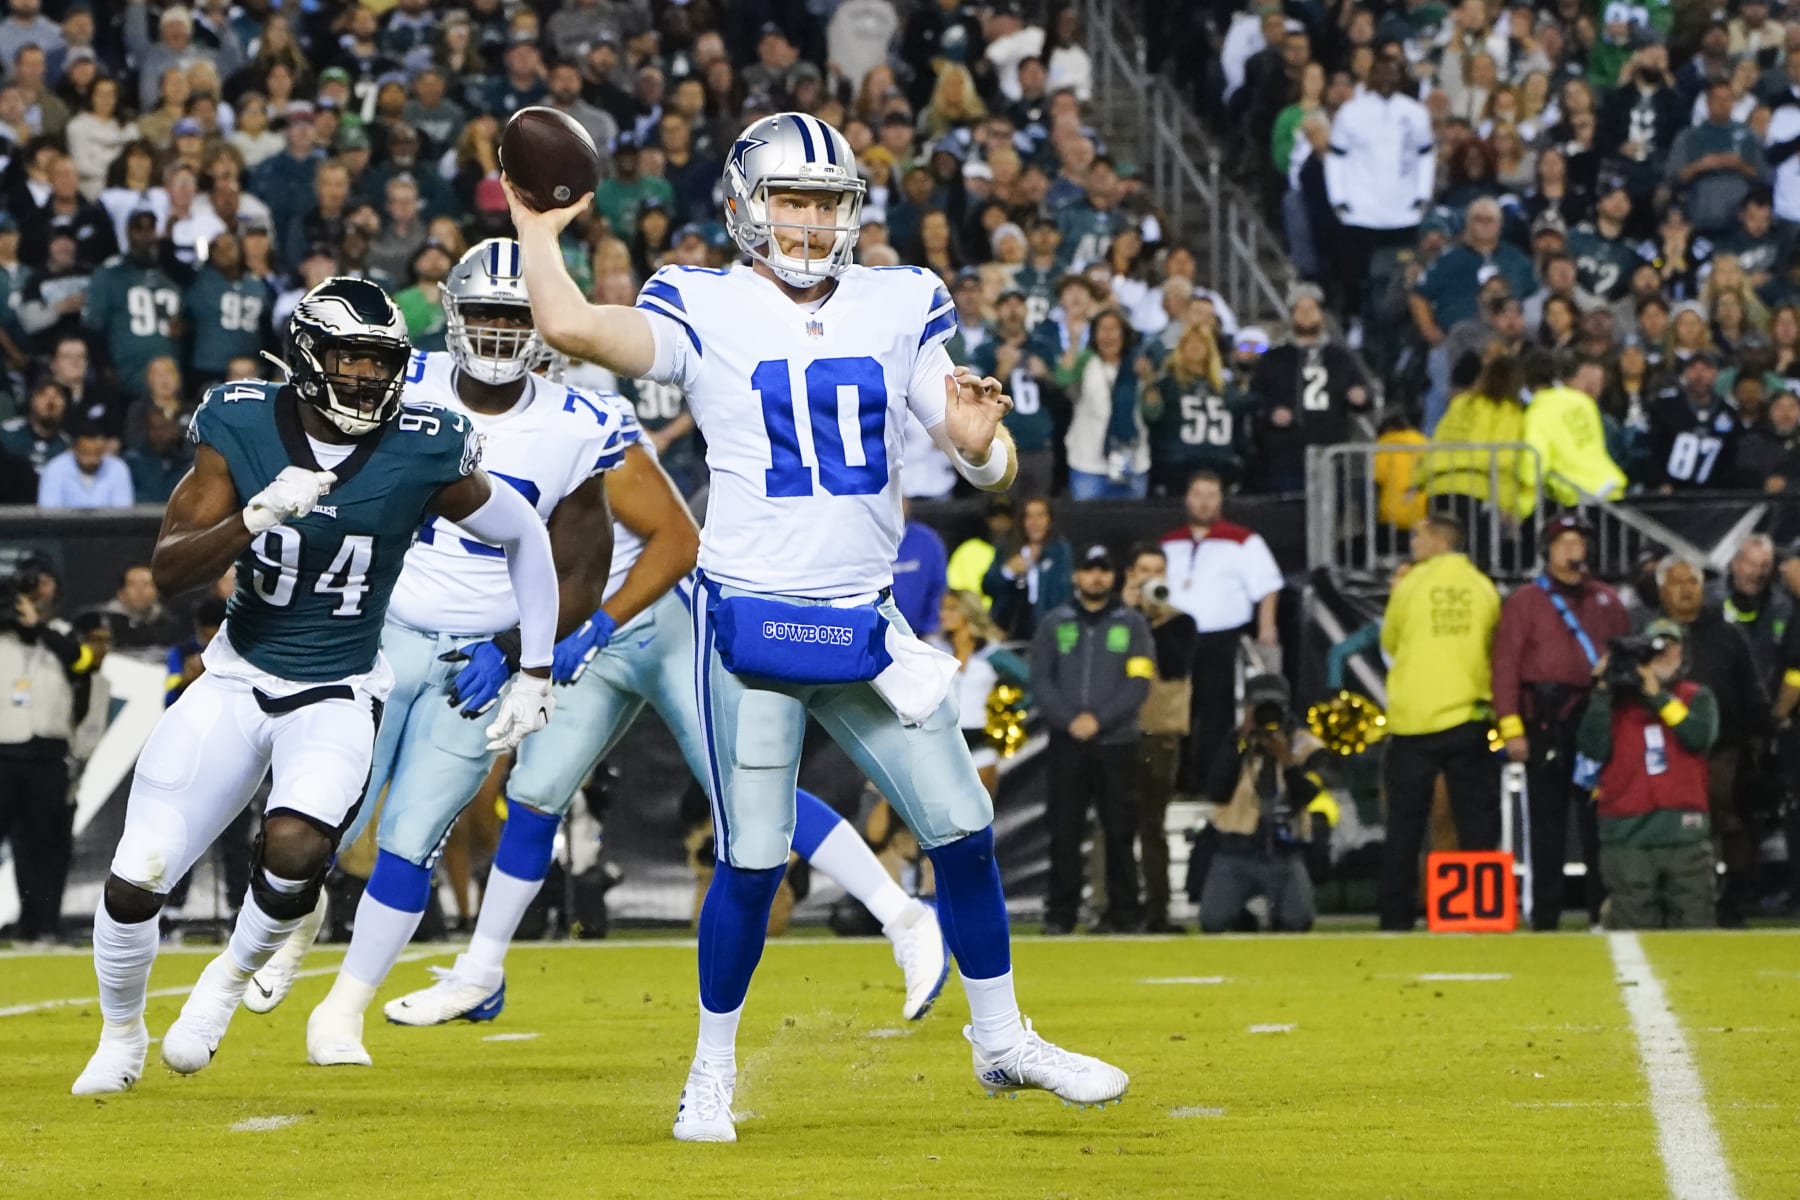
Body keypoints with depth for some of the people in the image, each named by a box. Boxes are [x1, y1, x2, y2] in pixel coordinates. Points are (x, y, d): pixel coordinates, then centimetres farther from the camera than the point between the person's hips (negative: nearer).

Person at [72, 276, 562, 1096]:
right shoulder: (242, 429, -11)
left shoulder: (422, 455, -13)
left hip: (341, 693, -1)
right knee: (135, 877, -6)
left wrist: (534, 676, 5)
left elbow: (524, 538, 4)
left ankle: (232, 978, 3)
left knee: (295, 845, -31)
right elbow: (168, 571, -15)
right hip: (237, 680, 1)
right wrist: (259, 514, -32)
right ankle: (121, 1036, 25)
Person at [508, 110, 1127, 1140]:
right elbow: (571, 328, -22)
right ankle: (713, 1070, 13)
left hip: (865, 621, 4)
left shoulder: (899, 310, 8)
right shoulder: (704, 312, -3)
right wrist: (539, 231, -7)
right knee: (754, 861, -4)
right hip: (752, 619, -4)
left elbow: (993, 472, 7)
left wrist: (979, 434, -16)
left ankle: (1002, 1039, 23)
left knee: (964, 829, 5)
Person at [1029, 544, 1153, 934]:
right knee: (1064, 831, -1)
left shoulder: (1131, 623, 7)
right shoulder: (1055, 623, 11)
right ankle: (1060, 913, 2)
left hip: (1116, 743, -1)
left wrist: (1098, 719, -13)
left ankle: (1121, 913, 3)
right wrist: (1069, 720, -11)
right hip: (1066, 742, 1)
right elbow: (1040, 679, 4)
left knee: (1119, 831, 0)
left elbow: (1138, 682, -2)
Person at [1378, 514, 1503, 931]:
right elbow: (1494, 649, 10)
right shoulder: (1483, 588, 1)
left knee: (1404, 826, 6)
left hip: (1413, 723, -1)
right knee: (1477, 826, 5)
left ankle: (1396, 918, 6)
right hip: (1469, 720, 1)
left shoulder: (1410, 585, -5)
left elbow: (1390, 642, 8)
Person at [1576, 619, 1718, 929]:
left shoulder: (1696, 697, 13)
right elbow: (1594, 747, -3)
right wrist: (1602, 691, -7)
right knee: (1632, 928, -5)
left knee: (1692, 926, -2)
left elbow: (1700, 736, -8)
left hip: (1684, 831, 0)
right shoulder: (1616, 699, 12)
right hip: (1626, 833, 0)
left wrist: (1658, 695, -10)